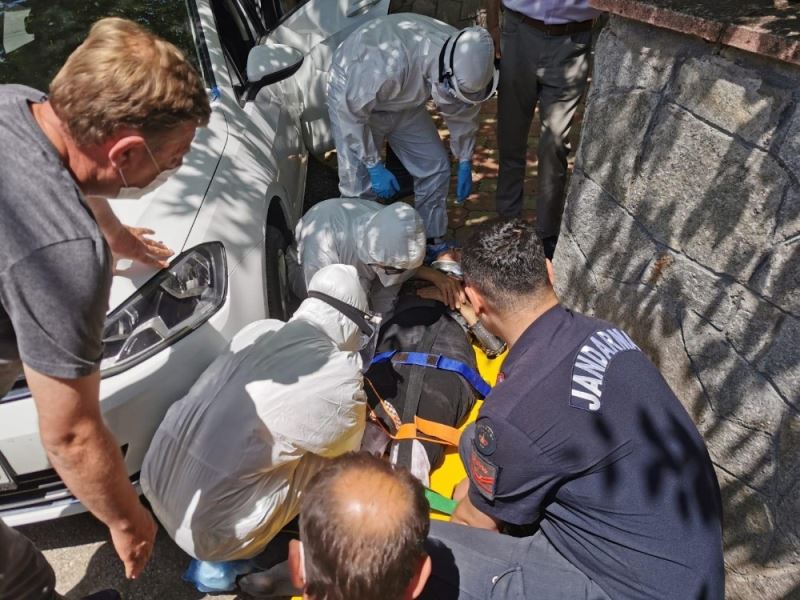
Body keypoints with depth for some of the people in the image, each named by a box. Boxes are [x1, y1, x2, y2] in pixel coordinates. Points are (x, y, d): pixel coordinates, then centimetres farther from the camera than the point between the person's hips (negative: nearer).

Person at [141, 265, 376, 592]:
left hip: (152, 482, 7)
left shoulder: (259, 329, 2)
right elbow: (347, 456, 5)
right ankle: (221, 561, 10)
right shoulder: (341, 382, -16)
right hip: (205, 529, -6)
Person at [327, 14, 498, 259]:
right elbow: (351, 110, -29)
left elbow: (462, 111, -3)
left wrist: (465, 163, 2)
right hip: (352, 97, -5)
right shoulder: (392, 63, -42)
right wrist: (375, 166, -26)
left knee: (436, 167, 0)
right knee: (360, 185, -13)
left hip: (405, 102, 6)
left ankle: (432, 244, 15)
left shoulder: (462, 59, -22)